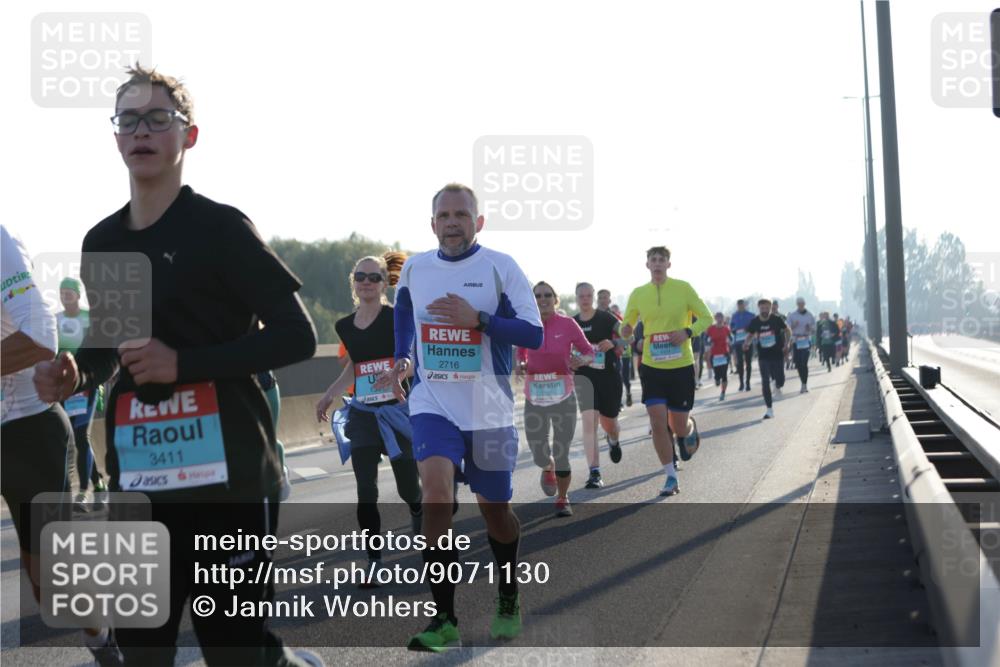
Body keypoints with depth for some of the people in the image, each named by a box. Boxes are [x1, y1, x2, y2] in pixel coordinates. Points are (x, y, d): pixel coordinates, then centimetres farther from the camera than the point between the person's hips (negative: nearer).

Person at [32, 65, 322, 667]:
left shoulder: (220, 227, -7)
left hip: (225, 473, -6)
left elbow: (297, 336, -11)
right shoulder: (102, 243, 12)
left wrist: (183, 363, -19)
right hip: (138, 478, 6)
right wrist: (75, 374, 1)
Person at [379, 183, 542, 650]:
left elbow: (533, 335, -12)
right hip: (433, 405, 1)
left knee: (494, 507, 11)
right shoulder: (414, 268, 4)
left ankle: (509, 601, 38)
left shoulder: (501, 267, -7)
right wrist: (402, 361, 15)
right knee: (435, 492, -21)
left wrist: (478, 319, -23)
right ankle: (445, 620, -17)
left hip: (489, 409, -1)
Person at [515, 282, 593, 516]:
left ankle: (562, 500, 22)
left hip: (563, 397, -2)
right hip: (534, 398, 2)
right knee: (539, 457, 2)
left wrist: (581, 360, -18)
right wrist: (520, 364, -2)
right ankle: (548, 470, 42)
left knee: (561, 455, -3)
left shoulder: (568, 324, -5)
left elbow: (589, 352, 4)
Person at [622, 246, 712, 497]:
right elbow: (627, 325, 14)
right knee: (658, 423, -8)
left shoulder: (683, 288, -5)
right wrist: (626, 331, -10)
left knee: (679, 426, 4)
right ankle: (670, 477, 5)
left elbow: (707, 317, 1)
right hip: (652, 367, 1)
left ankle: (690, 429, 43)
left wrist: (688, 331, -18)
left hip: (681, 366, -1)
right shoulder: (638, 294, 2)